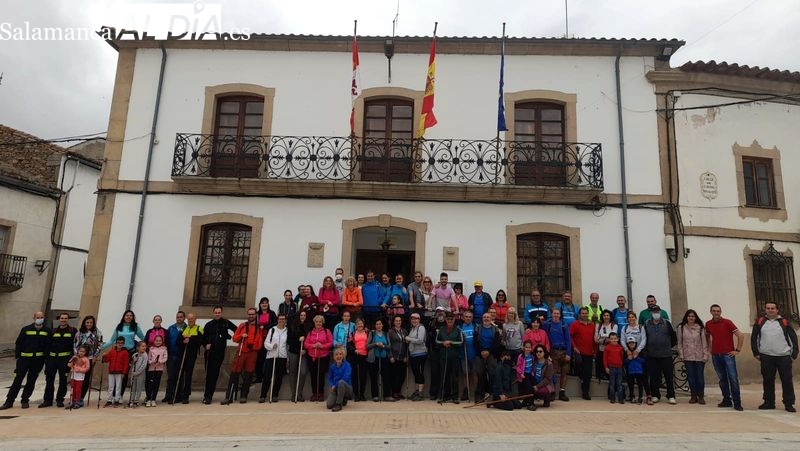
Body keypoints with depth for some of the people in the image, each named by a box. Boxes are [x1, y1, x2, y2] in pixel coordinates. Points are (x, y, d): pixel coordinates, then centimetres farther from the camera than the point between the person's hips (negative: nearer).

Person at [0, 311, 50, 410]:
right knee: (17, 380, 0)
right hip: (24, 358, -1)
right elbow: (18, 343, 4)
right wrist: (17, 356, -1)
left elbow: (48, 346, 4)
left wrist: (46, 357, -5)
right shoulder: (26, 329, 0)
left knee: (31, 381, 7)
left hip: (38, 360, 1)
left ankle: (25, 400, 19)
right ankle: (9, 401, 9)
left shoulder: (47, 331, 2)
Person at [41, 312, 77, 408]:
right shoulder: (53, 331, 11)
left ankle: (60, 400, 14)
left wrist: (73, 357, -11)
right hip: (52, 358, 3)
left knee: (63, 380, 3)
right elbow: (48, 345, 12)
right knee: (49, 379, 5)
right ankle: (47, 400, 15)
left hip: (65, 359, -3)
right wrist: (46, 357, 4)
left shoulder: (73, 331, 3)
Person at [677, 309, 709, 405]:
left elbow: (704, 342, 0)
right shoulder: (681, 328, 1)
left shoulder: (700, 328, -2)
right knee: (691, 377, 6)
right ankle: (693, 396, 16)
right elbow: (679, 343, 4)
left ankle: (701, 396, 15)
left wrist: (705, 355, -4)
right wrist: (681, 355, 0)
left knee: (700, 376, 3)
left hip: (699, 356, -1)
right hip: (688, 356, 1)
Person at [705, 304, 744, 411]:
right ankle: (727, 400, 18)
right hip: (715, 355, 4)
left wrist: (737, 350, -7)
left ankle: (737, 403, -2)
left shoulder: (727, 322, -7)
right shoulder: (708, 324, 6)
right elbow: (707, 336, 23)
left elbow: (740, 335, -7)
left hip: (728, 354, -4)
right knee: (722, 379, 10)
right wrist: (709, 349, 15)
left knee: (733, 378, -6)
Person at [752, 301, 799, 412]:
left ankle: (789, 404, 11)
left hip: (784, 356, -1)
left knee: (787, 380, 1)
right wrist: (756, 353, 4)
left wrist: (794, 354, -2)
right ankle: (769, 402, 16)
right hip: (766, 357, 1)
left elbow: (793, 338, 4)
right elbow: (754, 338, 8)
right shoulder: (760, 322, 5)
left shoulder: (784, 322, 2)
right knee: (768, 380, 7)